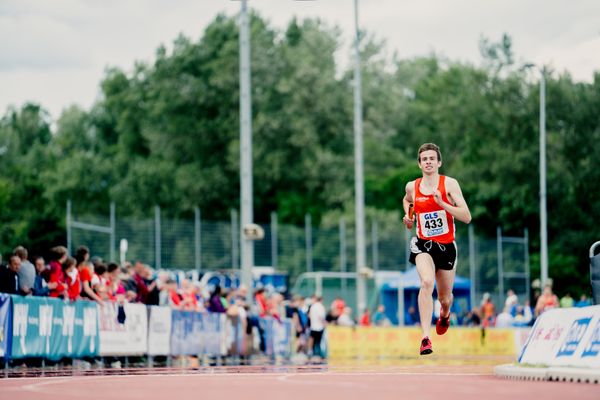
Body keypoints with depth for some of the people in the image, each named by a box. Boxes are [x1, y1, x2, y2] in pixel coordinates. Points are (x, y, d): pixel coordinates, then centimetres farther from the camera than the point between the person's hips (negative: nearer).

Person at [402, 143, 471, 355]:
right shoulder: (412, 187, 0)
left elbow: (466, 217, -16)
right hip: (423, 244, 0)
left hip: (446, 246, 0)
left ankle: (445, 314, 56)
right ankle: (425, 338, -35)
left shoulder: (449, 184, -9)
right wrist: (408, 215, 8)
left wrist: (442, 203, -26)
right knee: (427, 282, -30)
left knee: (445, 298, 15)